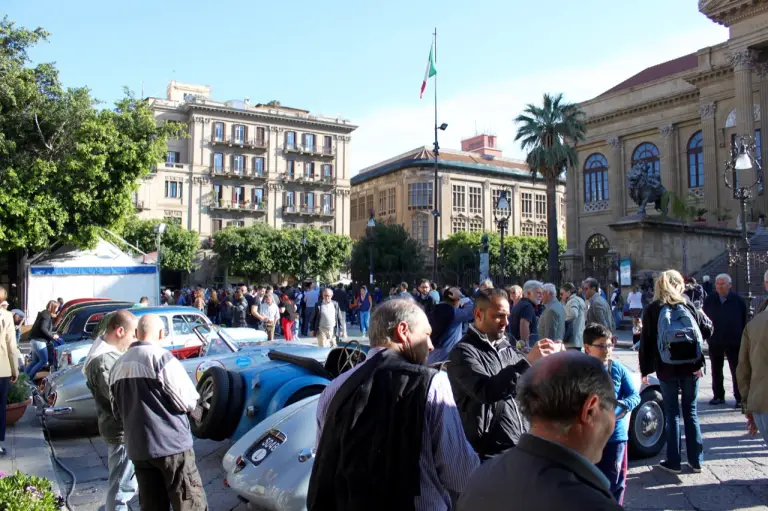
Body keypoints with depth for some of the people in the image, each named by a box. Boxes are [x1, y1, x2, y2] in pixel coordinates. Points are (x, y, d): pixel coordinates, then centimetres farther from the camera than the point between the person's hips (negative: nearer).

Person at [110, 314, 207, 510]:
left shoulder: (118, 366, 8)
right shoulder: (161, 357, -13)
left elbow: (118, 412, 16)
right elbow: (187, 402, -15)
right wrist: (194, 400, 6)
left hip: (137, 449, 7)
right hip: (171, 445, -7)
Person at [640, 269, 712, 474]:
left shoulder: (652, 310, -4)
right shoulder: (688, 306, 0)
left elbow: (646, 342, -5)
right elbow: (708, 329, 7)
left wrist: (645, 370, 1)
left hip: (666, 369, -1)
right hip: (691, 367, 1)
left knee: (672, 413, 8)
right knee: (691, 411, 12)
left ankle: (673, 461, 11)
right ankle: (696, 460, 17)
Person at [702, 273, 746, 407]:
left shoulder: (737, 300, -4)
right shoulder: (709, 300, 2)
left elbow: (744, 321, 0)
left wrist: (743, 339, -2)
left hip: (734, 342, -3)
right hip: (715, 342, 3)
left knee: (736, 371, 3)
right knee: (716, 371, 11)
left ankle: (740, 398, 10)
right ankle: (718, 396, 22)